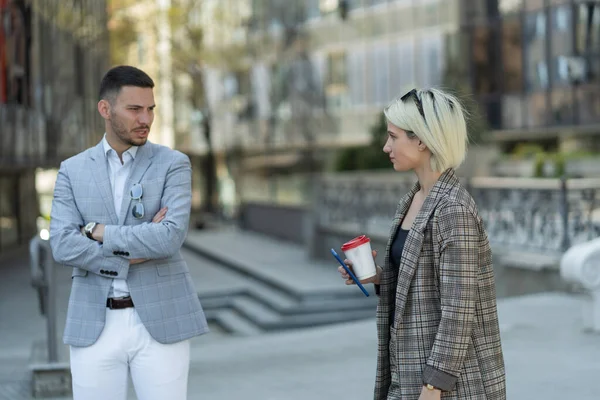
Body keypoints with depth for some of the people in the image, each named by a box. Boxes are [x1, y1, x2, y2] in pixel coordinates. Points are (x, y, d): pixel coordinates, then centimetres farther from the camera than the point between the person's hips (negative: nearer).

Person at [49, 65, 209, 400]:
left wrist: (99, 232, -12)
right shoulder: (73, 171, 6)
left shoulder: (173, 165, -1)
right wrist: (135, 249, -14)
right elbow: (63, 247, -8)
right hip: (95, 325, 2)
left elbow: (171, 238, -17)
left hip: (160, 321, -2)